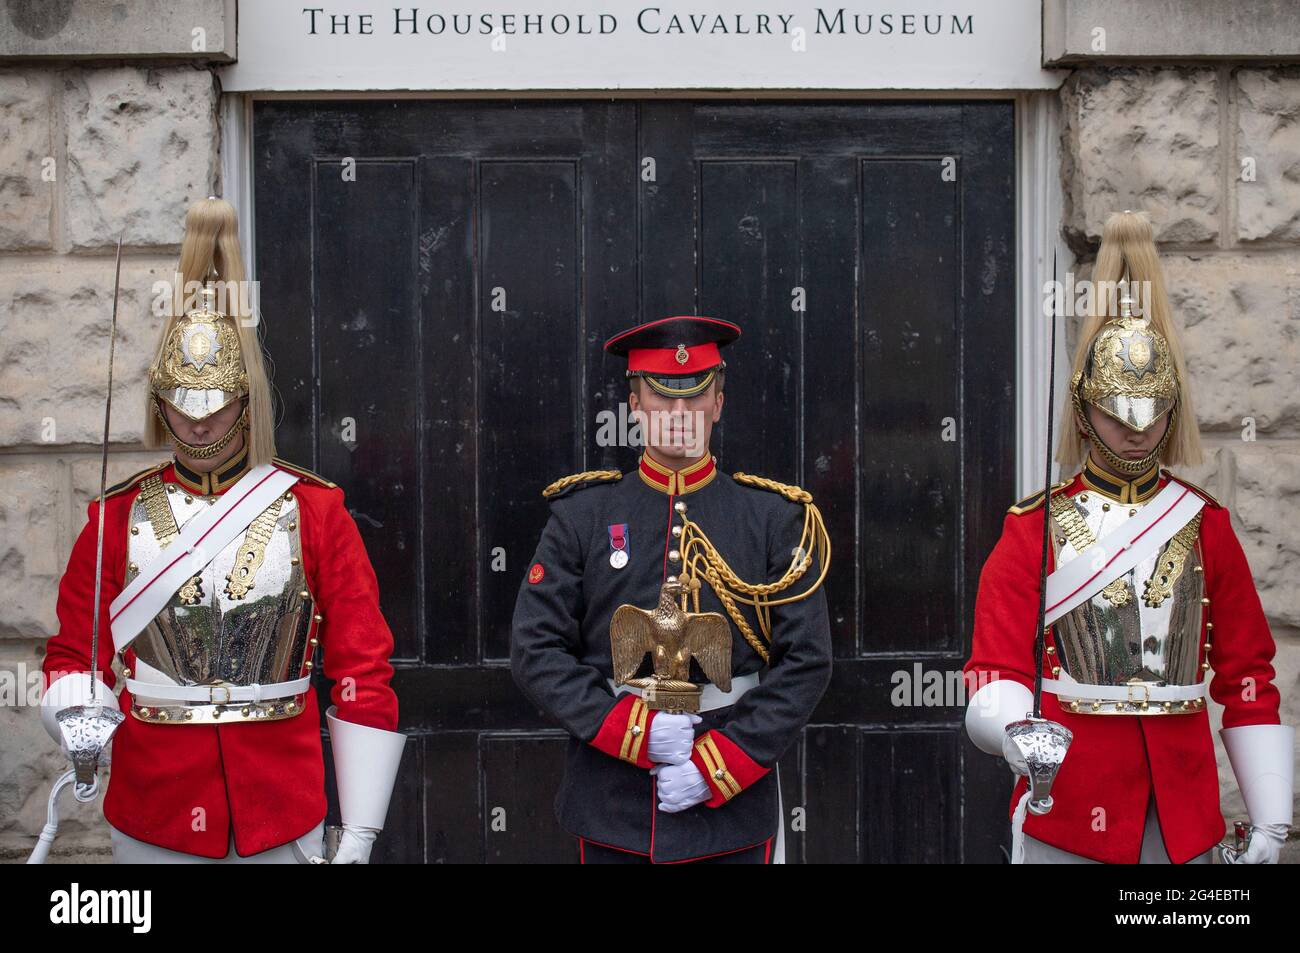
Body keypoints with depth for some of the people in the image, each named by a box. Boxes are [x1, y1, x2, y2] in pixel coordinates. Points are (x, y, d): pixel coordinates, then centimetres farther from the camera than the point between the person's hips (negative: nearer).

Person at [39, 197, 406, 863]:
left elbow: (363, 672, -3)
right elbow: (74, 656, 7)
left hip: (285, 825, -1)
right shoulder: (119, 517, 0)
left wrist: (358, 837, -6)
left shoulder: (315, 509, -3)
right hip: (152, 826, 1)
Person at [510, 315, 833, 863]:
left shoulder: (776, 517, 1)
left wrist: (718, 766, -11)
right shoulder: (581, 513, 2)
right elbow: (535, 651, -2)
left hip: (732, 806, 0)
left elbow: (807, 661, -3)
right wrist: (633, 729, -13)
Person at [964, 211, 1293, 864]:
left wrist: (1270, 822, 2)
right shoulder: (1034, 527, -1)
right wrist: (1013, 729, -29)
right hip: (1067, 808, -2)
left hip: (1184, 813, 2)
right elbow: (997, 672, -6)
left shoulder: (1205, 524, 5)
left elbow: (1248, 677, 6)